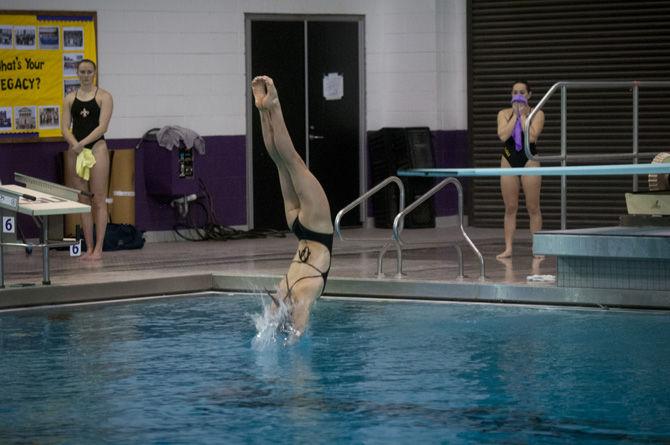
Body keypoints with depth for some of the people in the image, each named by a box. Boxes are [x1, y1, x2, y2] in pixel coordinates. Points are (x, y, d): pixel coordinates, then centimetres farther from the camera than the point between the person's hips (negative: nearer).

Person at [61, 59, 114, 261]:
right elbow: (65, 128, 4)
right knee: (82, 200, 5)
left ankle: (98, 248, -3)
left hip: (96, 148, -4)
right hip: (75, 151, 4)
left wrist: (82, 143, -17)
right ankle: (88, 248, 10)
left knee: (98, 200, -5)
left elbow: (102, 126, -9)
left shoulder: (103, 96, -1)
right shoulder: (70, 98, 10)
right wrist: (75, 145, -14)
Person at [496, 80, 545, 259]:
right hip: (509, 160, 3)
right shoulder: (504, 114, 6)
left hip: (529, 160, -3)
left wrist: (523, 115, -9)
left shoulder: (537, 114, -1)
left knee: (533, 208, -1)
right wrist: (515, 115, -7)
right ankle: (508, 248, 6)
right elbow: (503, 135, -10)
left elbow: (532, 136, -16)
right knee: (510, 208, 4)